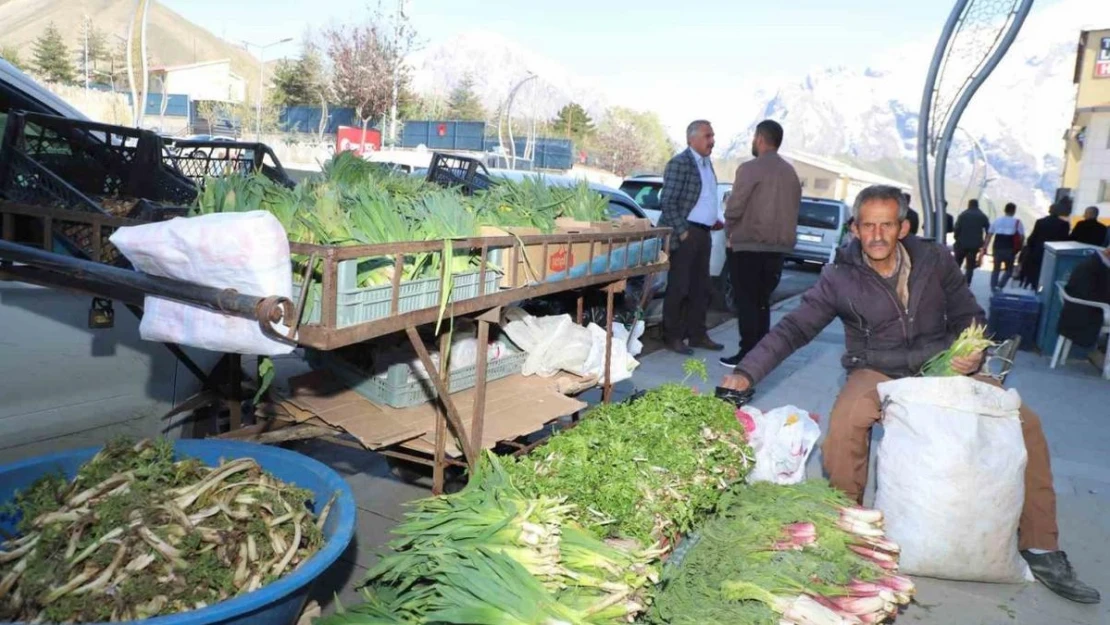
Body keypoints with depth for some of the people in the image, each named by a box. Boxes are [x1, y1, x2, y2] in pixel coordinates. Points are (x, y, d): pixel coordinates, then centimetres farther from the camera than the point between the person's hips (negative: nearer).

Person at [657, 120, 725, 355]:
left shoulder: (707, 163, 16)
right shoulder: (680, 163, -11)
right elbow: (667, 202, -16)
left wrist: (713, 220, 10)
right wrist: (682, 231, -18)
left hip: (703, 233, 8)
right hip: (685, 234, -8)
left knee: (701, 287, 11)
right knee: (679, 287, -3)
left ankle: (697, 334, 20)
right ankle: (672, 337, 6)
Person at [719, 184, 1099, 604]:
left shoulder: (935, 261, -1)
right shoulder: (840, 278, -9)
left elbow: (970, 316, 9)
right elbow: (793, 329, -14)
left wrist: (973, 354, -13)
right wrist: (745, 373, -26)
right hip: (878, 375, -3)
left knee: (1025, 422, -11)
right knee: (844, 424, -35)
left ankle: (1041, 550, 3)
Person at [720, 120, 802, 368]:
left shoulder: (750, 168, -11)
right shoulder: (790, 172, 11)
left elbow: (734, 208, -13)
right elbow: (794, 208, 15)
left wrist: (730, 229, 5)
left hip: (748, 245, -7)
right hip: (777, 246, 7)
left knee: (746, 302, -1)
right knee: (762, 301, 13)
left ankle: (748, 353, -1)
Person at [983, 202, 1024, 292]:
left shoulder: (997, 220, 10)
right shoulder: (1017, 222, 0)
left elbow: (989, 235, 9)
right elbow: (1022, 237, -2)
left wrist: (985, 248, 12)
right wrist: (1020, 248, 12)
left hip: (997, 248, 3)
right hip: (1009, 249, -3)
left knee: (996, 269, 15)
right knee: (1009, 269, 10)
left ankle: (993, 287, 11)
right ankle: (1000, 286, -8)